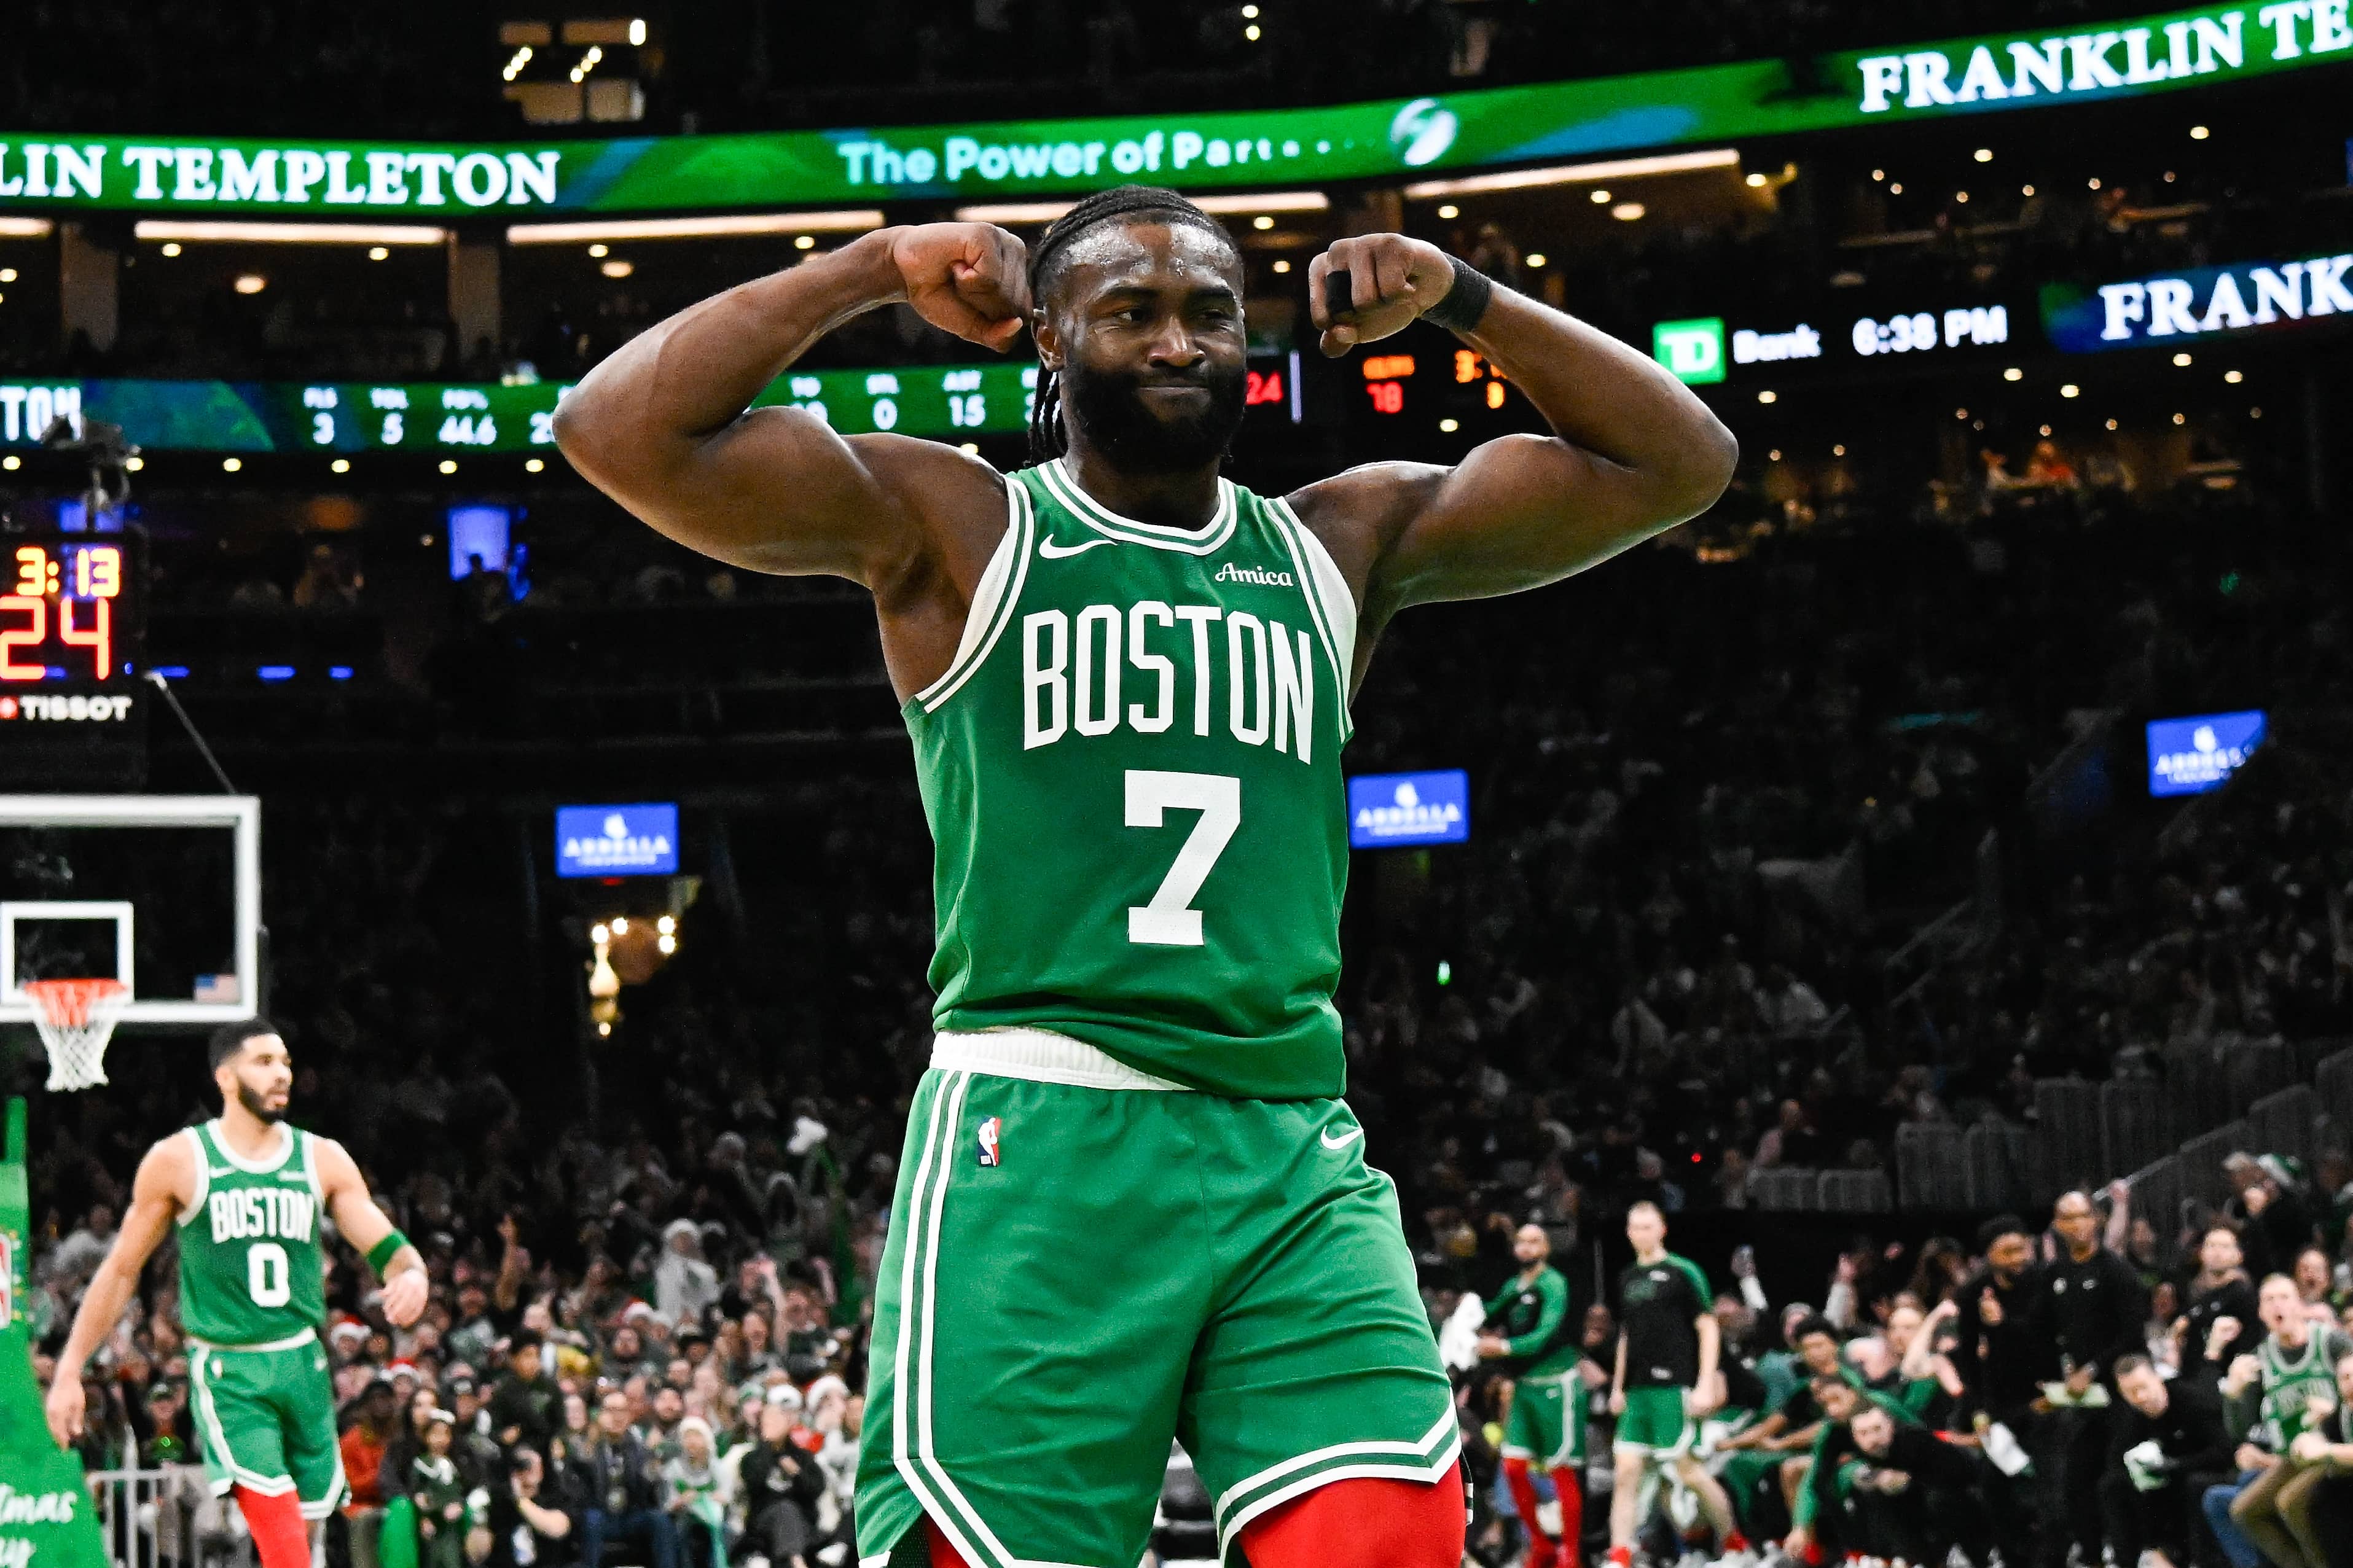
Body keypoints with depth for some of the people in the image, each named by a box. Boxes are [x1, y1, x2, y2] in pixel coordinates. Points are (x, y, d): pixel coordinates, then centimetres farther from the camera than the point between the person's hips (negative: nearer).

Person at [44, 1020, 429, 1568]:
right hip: (228, 1372, -4)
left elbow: (385, 1246, 4)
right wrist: (69, 1372, 4)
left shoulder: (322, 1159, 7)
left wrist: (410, 1273, -22)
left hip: (304, 1363, 4)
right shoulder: (178, 1161, -1)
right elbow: (121, 1270, 6)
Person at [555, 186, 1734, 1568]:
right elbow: (620, 432, -4)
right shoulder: (954, 531, 7)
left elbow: (1679, 463, 18)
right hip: (1034, 1144, -3)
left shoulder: (1341, 546, 17)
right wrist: (878, 269, -2)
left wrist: (1458, 299, 8)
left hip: (1296, 1157, 3)